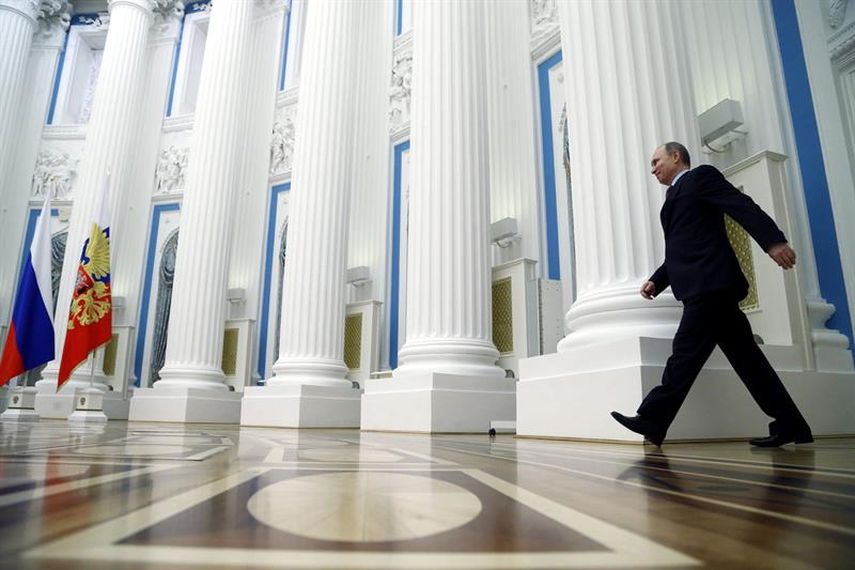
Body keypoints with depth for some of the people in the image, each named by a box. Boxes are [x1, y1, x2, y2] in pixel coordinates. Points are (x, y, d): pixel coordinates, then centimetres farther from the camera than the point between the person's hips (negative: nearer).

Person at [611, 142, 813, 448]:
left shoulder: (701, 176, 5)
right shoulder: (675, 197, 29)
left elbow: (744, 206, -10)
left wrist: (773, 240, -23)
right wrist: (656, 281, 13)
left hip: (710, 284, -9)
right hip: (705, 288, 9)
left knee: (685, 353, -12)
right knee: (745, 356, 8)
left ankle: (652, 421, -13)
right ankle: (790, 425, 12)